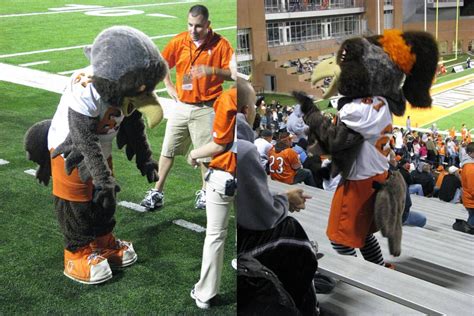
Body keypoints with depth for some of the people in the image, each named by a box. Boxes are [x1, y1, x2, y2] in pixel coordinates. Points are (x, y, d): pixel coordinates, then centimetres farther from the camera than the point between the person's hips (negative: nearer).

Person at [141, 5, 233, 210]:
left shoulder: (220, 44, -9)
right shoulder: (179, 41, 0)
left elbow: (231, 73, -10)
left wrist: (211, 70, -25)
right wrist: (169, 86, 9)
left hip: (206, 109, -3)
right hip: (182, 106, 3)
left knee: (206, 154, 6)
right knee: (168, 150, 7)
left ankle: (205, 192, 26)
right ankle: (157, 192, 18)